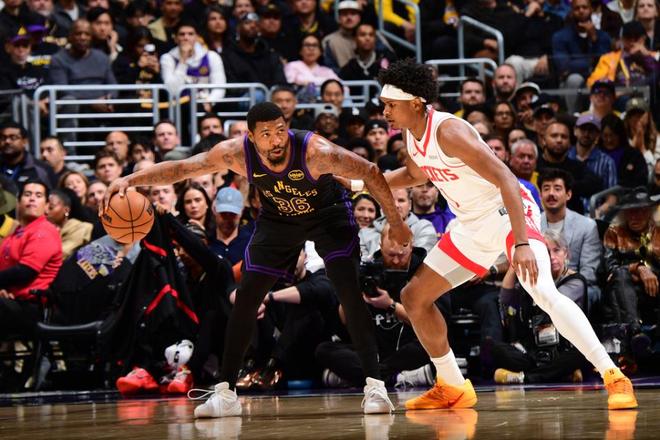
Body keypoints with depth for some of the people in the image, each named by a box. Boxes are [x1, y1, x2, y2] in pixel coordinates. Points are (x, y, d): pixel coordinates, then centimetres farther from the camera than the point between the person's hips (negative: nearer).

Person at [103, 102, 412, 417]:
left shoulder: (316, 152, -37)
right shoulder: (237, 153, -29)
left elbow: (371, 174, -24)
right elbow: (179, 169, -20)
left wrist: (395, 223, -16)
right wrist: (129, 180, -32)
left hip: (327, 213, -3)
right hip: (278, 218, 3)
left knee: (349, 291, -20)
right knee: (245, 297, -1)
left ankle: (374, 386, -15)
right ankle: (225, 393, 8)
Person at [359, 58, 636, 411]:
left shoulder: (447, 131, -25)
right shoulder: (412, 134, 1)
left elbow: (506, 179, -30)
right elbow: (416, 174, 26)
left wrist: (522, 244, -39)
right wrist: (362, 183, 14)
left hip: (508, 213, -10)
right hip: (474, 228, 10)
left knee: (543, 292, -30)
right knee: (414, 297, 9)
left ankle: (614, 377, -27)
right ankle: (452, 388, 20)